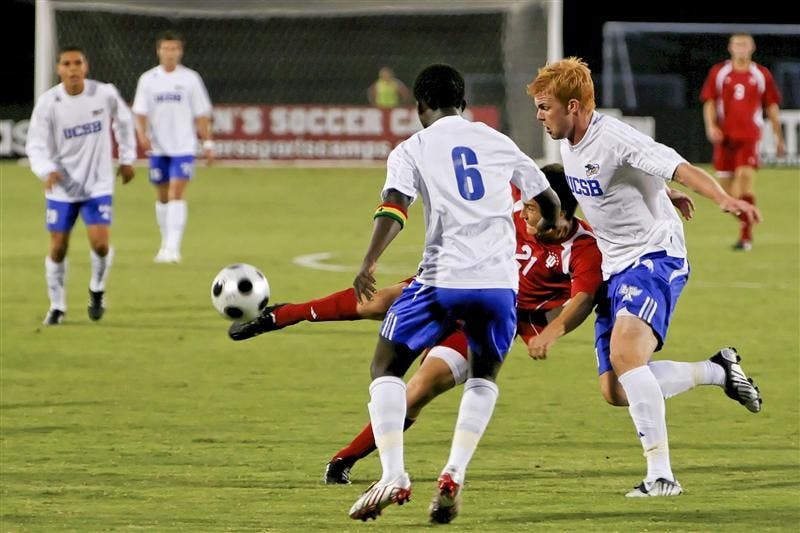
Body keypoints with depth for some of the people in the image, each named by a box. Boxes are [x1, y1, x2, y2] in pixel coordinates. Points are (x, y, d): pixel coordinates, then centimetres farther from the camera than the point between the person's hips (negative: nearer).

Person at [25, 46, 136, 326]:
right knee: (58, 248, 3)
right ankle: (57, 306, 23)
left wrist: (127, 158, 13)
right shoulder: (48, 102, -13)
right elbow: (35, 145, -13)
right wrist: (47, 170, -32)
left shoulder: (105, 94, -10)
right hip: (62, 187, 0)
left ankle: (97, 288, 18)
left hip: (98, 185, 0)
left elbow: (124, 121, 11)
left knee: (100, 244, -13)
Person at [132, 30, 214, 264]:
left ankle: (173, 247, -20)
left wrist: (208, 143, 1)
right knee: (162, 196, 11)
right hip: (158, 147, 2)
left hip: (183, 147, -2)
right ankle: (166, 243, 25)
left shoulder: (190, 79, 0)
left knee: (177, 192, -14)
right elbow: (140, 112, 0)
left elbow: (201, 115, 5)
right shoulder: (148, 79, 3)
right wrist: (142, 134, -17)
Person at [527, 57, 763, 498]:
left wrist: (724, 199, -50)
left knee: (625, 354, -31)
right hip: (615, 267, 9)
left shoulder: (616, 139, -20)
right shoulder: (568, 144, 7)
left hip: (655, 256, -9)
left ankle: (661, 474, -30)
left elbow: (680, 168, -32)